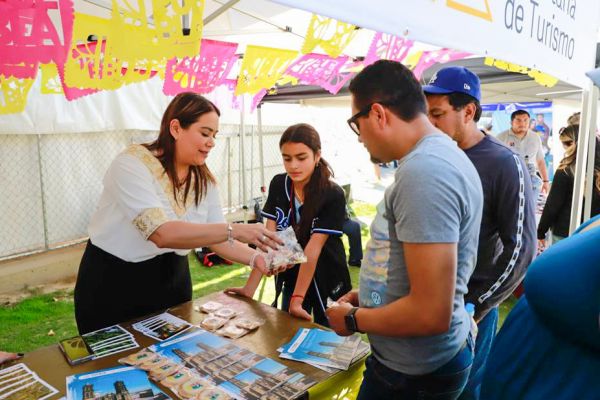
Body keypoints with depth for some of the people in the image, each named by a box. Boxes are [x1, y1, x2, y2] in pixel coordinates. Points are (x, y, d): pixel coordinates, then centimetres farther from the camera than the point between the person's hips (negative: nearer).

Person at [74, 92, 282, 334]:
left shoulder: (204, 181, -2)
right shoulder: (132, 165, -22)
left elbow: (217, 238, -2)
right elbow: (162, 234, -34)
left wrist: (256, 258, -20)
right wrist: (235, 230, -39)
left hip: (173, 281, 6)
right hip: (114, 285, -5)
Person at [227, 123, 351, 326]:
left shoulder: (333, 195, -21)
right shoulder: (278, 184, -8)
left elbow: (313, 248, -25)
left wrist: (297, 299, -29)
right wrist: (250, 288, -16)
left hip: (325, 280, -3)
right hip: (291, 277, 4)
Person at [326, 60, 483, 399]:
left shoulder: (423, 172, -27)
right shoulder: (445, 153, 6)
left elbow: (431, 314, -28)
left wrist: (353, 319, -14)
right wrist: (369, 296, 11)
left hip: (416, 373, -9)